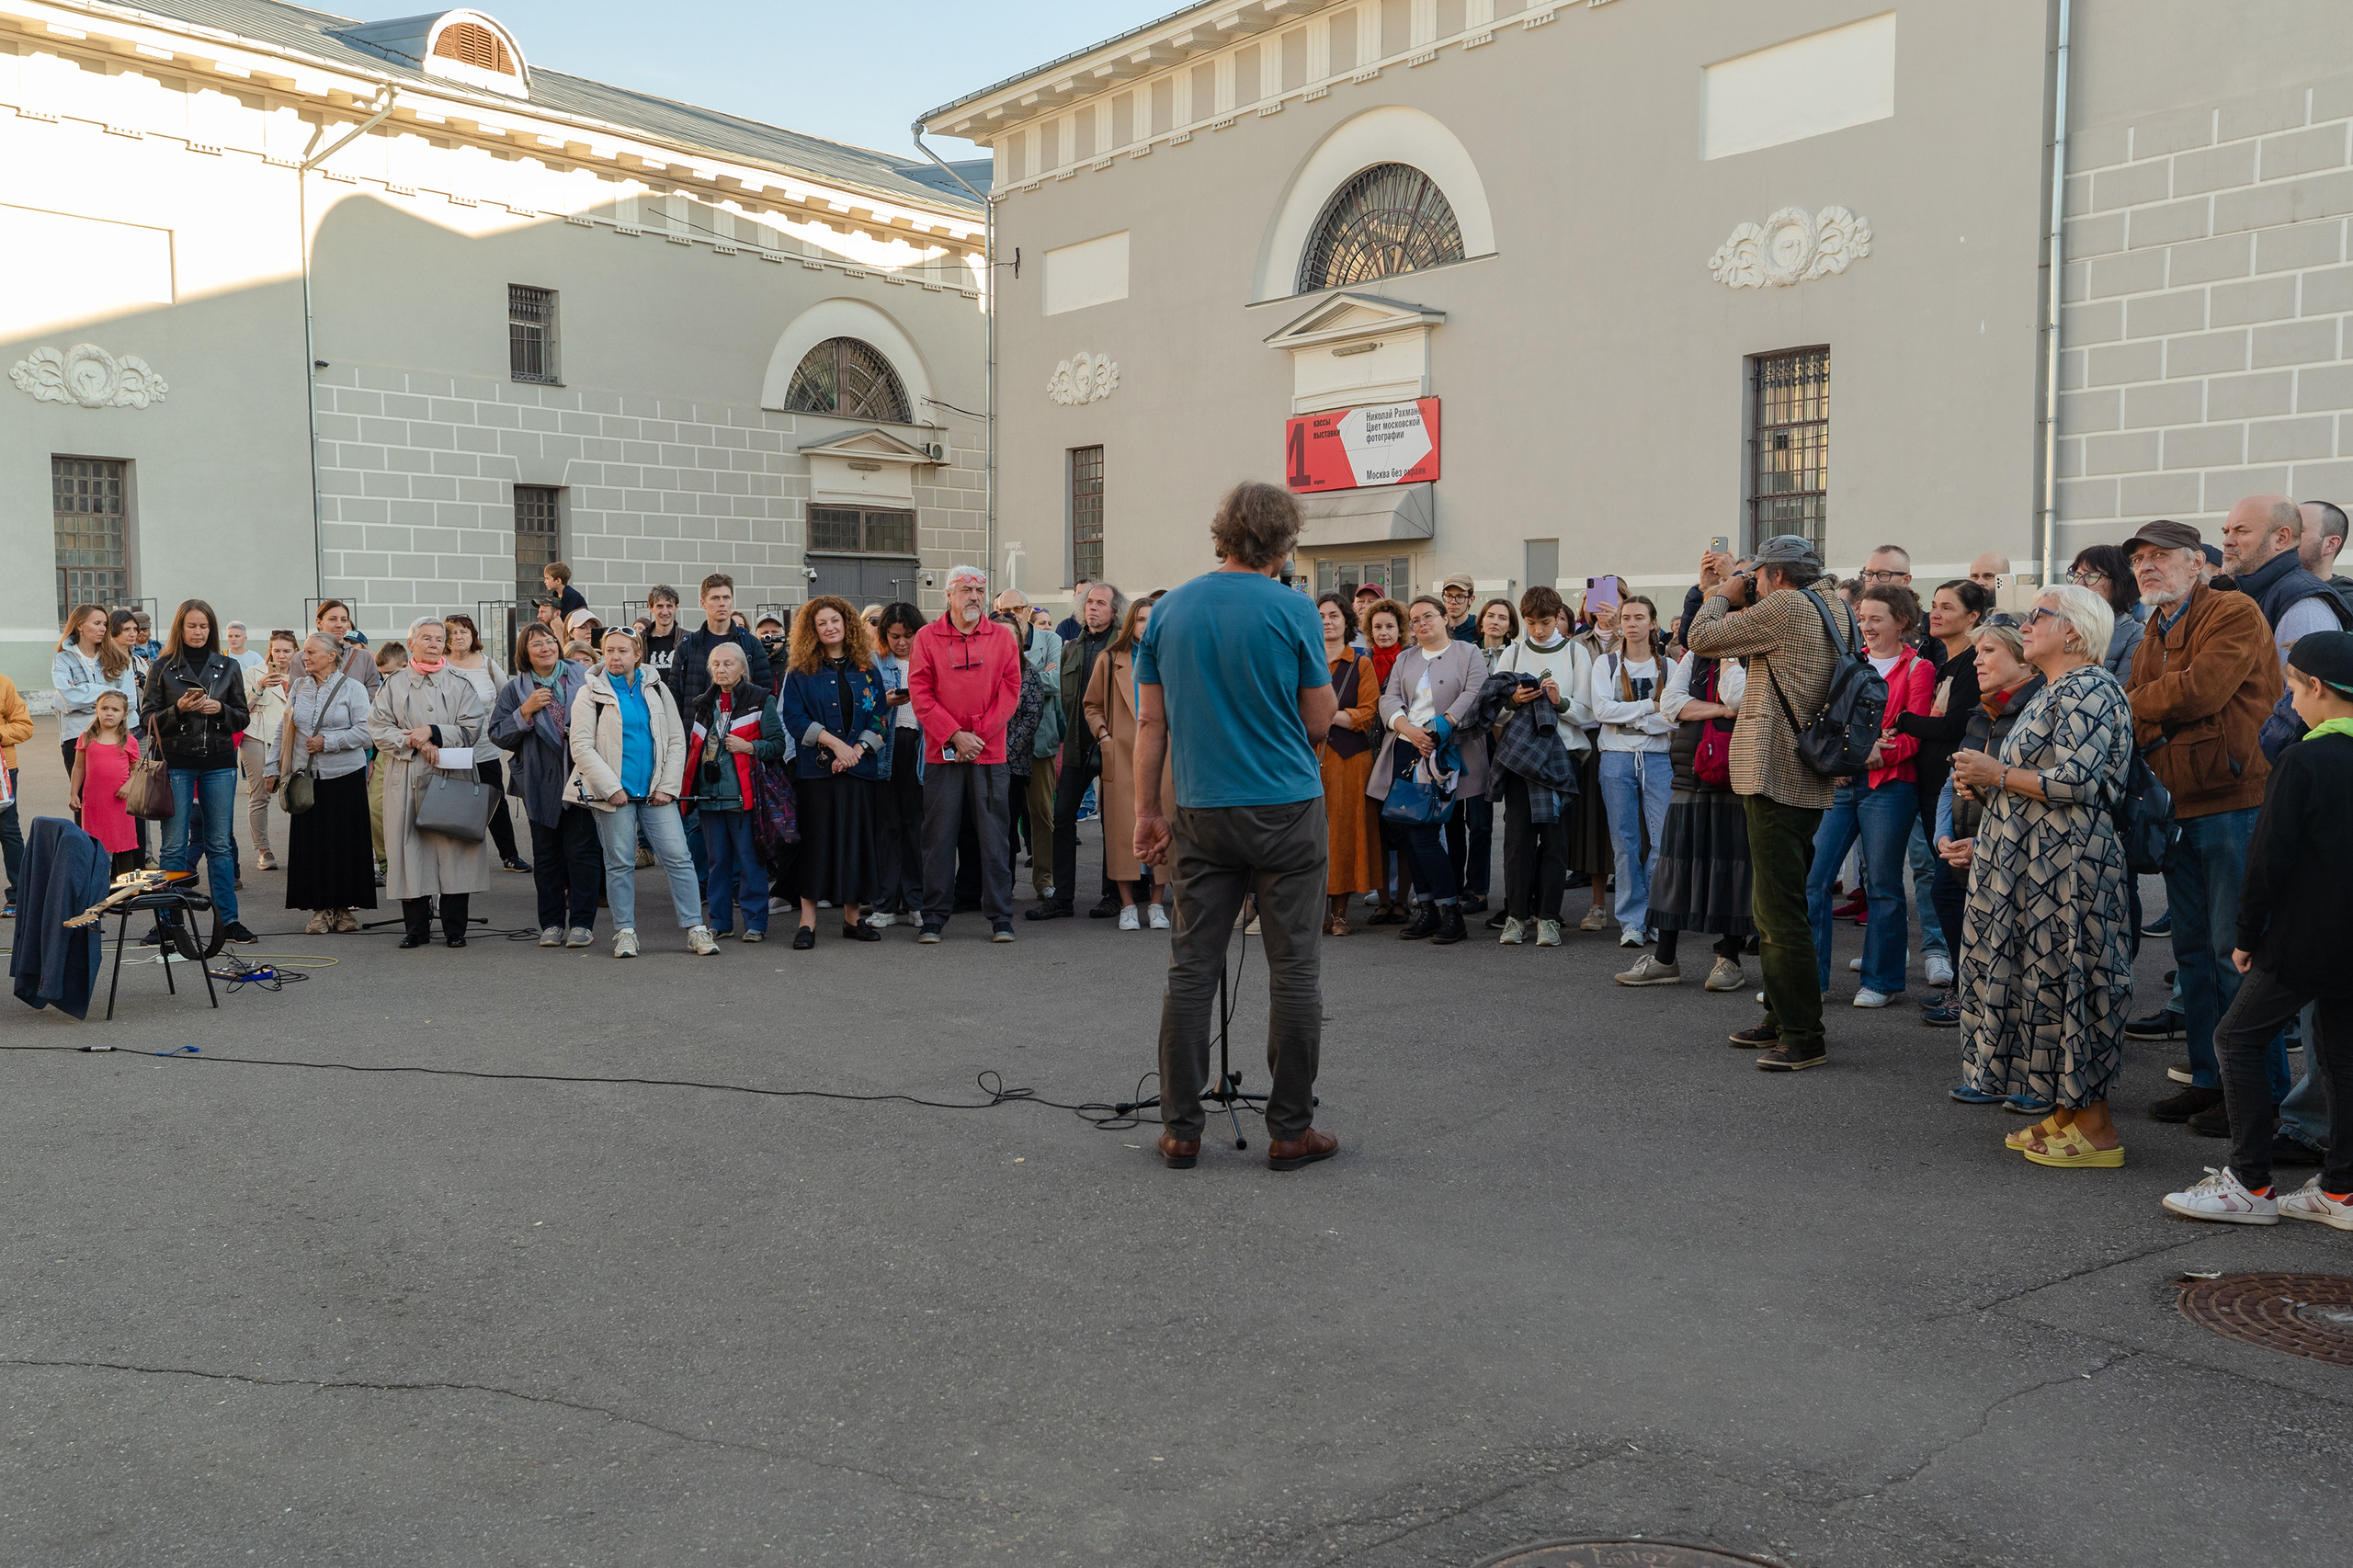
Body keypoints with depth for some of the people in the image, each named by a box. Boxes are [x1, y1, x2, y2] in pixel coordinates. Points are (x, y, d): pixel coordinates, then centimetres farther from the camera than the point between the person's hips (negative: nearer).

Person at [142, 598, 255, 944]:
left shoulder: (228, 667, 10)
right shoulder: (162, 668, 4)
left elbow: (242, 718, 11)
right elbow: (149, 718, 2)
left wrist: (221, 709, -9)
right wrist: (178, 709, -15)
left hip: (219, 763, 2)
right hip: (176, 762, -2)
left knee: (220, 843, 5)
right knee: (174, 845, 0)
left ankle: (228, 919, 9)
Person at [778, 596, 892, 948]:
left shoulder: (866, 670, 10)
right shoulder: (801, 672, 4)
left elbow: (879, 718, 5)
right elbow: (793, 718, -4)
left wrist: (856, 750, -10)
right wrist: (834, 742, -14)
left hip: (862, 767, 2)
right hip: (817, 769, -2)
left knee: (858, 838, 4)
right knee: (816, 839, -4)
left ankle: (852, 918, 13)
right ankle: (807, 922, -1)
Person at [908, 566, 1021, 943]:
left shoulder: (1002, 637, 7)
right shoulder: (927, 637, 5)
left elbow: (1010, 691, 2)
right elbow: (920, 694, -1)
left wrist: (977, 735, -8)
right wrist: (955, 736, -10)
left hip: (990, 753, 1)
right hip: (941, 753, 0)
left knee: (994, 836, 2)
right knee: (939, 836, 2)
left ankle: (1000, 917, 9)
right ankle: (934, 916, 11)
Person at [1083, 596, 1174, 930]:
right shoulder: (1109, 661, 8)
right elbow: (1093, 705, 12)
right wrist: (1102, 734, -2)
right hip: (1121, 758, -1)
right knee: (1124, 829, -3)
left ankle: (1155, 903, 10)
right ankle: (1127, 905, 5)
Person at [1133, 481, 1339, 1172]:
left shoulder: (1168, 611, 4)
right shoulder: (1292, 610, -7)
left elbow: (1152, 723, 6)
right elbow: (1319, 721, -3)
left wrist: (1146, 813, 11)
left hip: (1202, 812, 4)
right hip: (1286, 810, -3)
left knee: (1191, 969, 7)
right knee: (1294, 969, 5)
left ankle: (1180, 1129, 12)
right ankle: (1290, 1129, 10)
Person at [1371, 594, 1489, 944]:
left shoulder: (1467, 653, 7)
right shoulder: (1405, 659, 20)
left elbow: (1474, 695, -7)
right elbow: (1389, 700, 7)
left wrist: (1440, 728, -19)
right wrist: (1410, 730, -13)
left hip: (1446, 753, -5)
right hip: (1405, 750, 5)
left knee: (1423, 830, -13)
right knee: (1409, 830, 2)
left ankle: (1450, 911, -4)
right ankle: (1426, 907, 11)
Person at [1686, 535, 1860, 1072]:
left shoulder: (1786, 606, -13)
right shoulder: (1836, 611, 14)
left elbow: (1703, 638, -10)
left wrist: (1723, 593, 7)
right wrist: (1735, 586, 22)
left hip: (1776, 778, -10)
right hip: (1807, 779, 10)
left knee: (1781, 911, -7)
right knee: (1771, 906, 18)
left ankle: (1804, 1038, -4)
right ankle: (1780, 1019, 27)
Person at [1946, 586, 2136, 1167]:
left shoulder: (2088, 689, -12)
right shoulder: (2055, 692, 20)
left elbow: (2077, 782, -22)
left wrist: (1998, 774, -13)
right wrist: (1982, 784, 8)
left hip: (2067, 868, -10)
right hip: (2031, 867, 10)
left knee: (2064, 983, -6)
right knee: (2045, 984, 12)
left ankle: (2097, 1132, 1)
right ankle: (2064, 1115, 19)